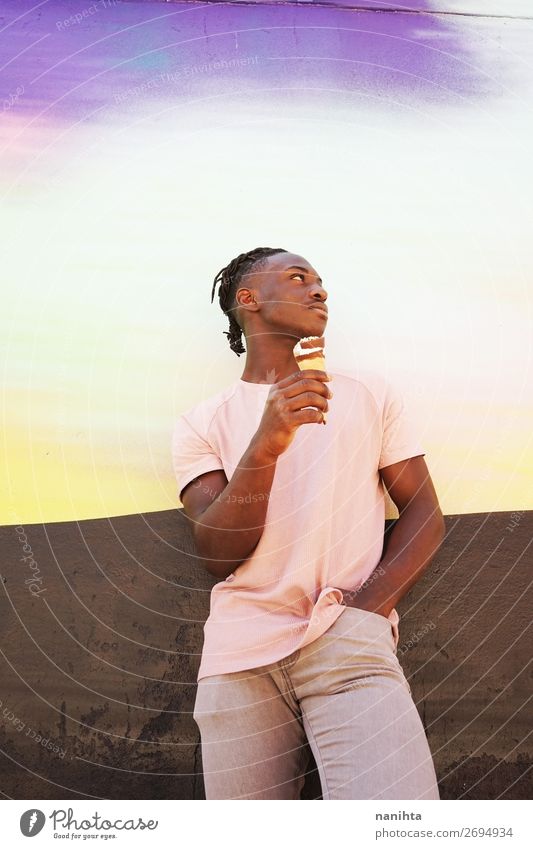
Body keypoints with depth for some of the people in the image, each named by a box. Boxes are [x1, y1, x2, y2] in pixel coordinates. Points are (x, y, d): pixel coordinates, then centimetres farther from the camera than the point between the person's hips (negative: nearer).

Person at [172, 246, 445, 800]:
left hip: (349, 646, 0)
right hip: (238, 660, 1)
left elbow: (424, 513, 9)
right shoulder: (202, 423, 8)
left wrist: (366, 607, -8)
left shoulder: (369, 393, 11)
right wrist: (265, 445, -19)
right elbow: (218, 555, -2)